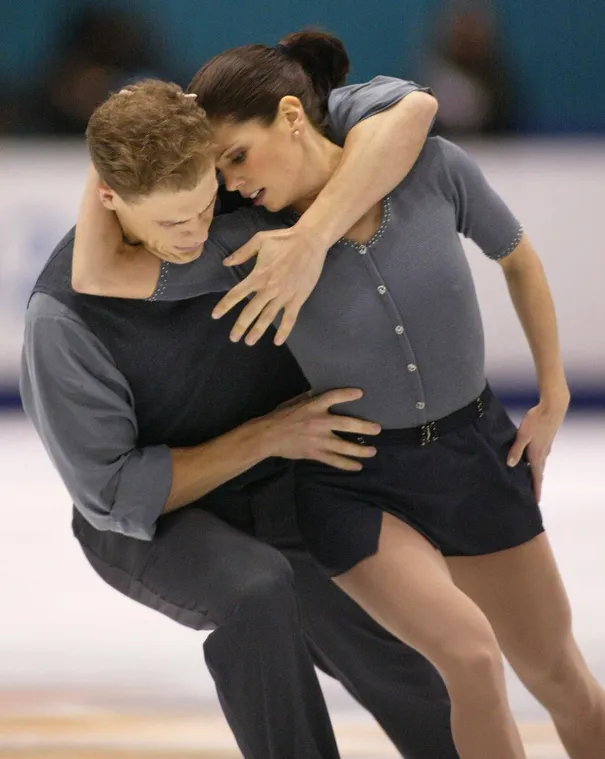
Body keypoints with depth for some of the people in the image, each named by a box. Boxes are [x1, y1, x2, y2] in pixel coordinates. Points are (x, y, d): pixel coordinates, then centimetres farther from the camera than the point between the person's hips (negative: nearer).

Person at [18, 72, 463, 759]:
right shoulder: (63, 315, -27)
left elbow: (408, 109, -26)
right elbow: (114, 494, -21)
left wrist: (313, 235, -41)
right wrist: (269, 435, -22)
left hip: (277, 497, 4)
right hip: (151, 523, -4)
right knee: (258, 591, -37)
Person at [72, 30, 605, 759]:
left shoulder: (433, 168, -16)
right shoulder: (250, 240, -19)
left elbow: (518, 257, 2)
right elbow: (102, 277, -27)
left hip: (477, 451, 2)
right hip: (355, 485, -2)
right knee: (471, 655, -23)